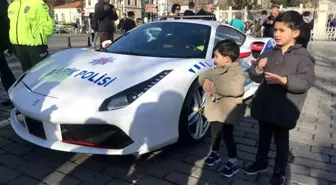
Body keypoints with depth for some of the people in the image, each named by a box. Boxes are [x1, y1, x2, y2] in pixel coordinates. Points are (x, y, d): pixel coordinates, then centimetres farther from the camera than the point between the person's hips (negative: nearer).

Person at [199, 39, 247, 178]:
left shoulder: (237, 71, -20)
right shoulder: (217, 69, 6)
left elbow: (236, 89, -39)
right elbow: (203, 75, 0)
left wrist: (216, 87, -33)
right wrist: (206, 80, -23)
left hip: (228, 112, -7)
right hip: (214, 110, 7)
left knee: (227, 136, 3)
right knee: (215, 133, 21)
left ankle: (233, 163, 19)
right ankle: (214, 154, 41)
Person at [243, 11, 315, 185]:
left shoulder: (303, 56, -8)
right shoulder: (269, 53, 6)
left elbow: (306, 81, -18)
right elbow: (254, 76, 7)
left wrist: (284, 80, -31)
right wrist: (257, 69, -16)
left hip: (284, 110, -5)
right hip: (264, 105, 5)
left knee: (281, 141, 12)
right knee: (263, 137, 20)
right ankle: (261, 162, 41)